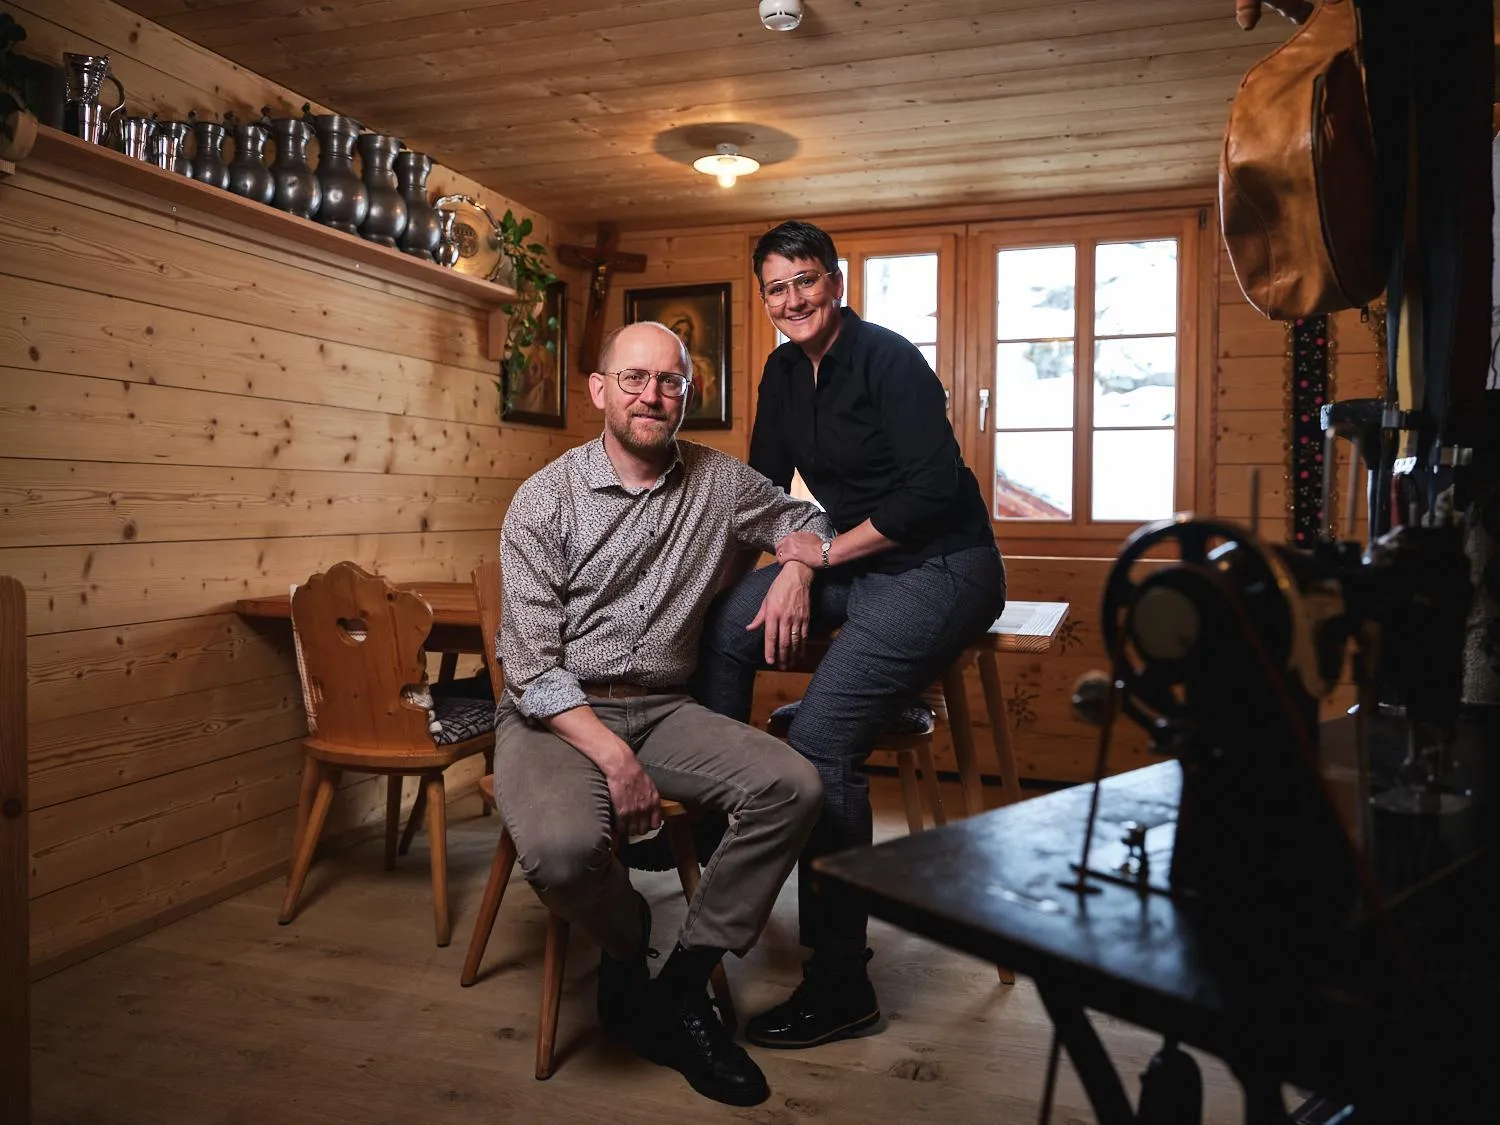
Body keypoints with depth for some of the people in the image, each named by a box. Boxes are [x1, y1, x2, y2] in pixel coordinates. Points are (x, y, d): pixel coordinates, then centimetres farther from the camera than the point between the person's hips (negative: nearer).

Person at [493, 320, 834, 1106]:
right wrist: (616, 760, -22)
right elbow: (532, 666, -12)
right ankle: (627, 945, 4)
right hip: (557, 714, -3)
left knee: (793, 788, -20)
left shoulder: (718, 481, 3)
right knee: (564, 847, -34)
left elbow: (800, 518, 22)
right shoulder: (544, 501, -8)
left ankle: (683, 984, -4)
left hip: (662, 709, 4)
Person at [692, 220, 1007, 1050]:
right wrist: (792, 568, -7)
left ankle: (840, 988, -11)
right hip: (850, 559, 8)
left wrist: (821, 554, -15)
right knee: (720, 626, -9)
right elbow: (766, 485, 12)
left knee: (820, 739, -22)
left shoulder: (888, 361, -14)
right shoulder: (784, 372, 10)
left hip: (939, 567, -8)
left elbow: (932, 492, -21)